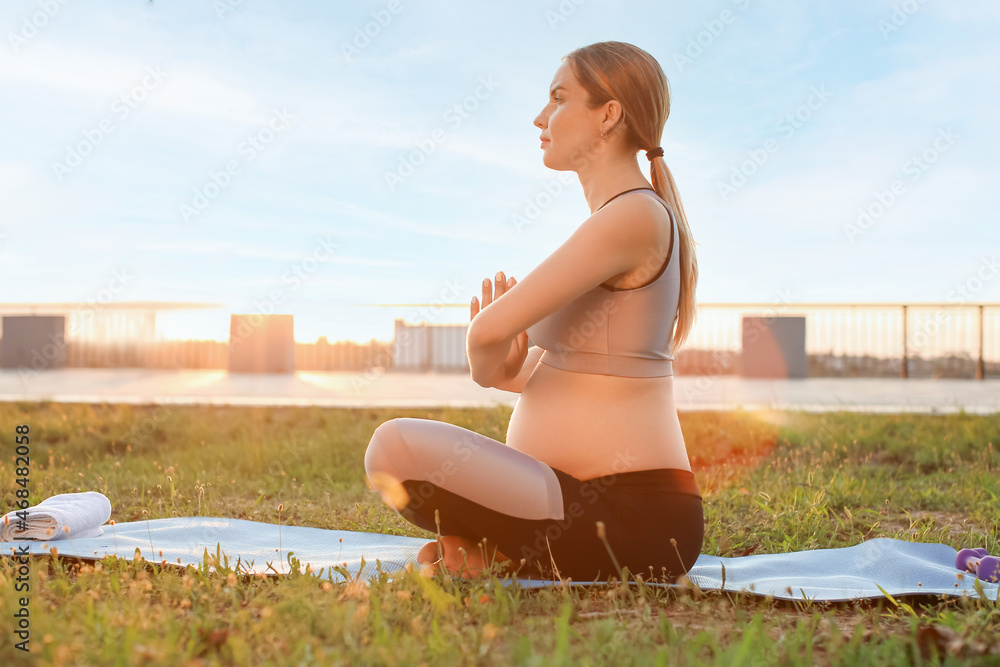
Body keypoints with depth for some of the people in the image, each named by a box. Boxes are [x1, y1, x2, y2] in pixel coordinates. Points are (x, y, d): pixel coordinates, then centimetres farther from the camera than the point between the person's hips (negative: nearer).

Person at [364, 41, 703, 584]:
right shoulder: (632, 216, 15)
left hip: (627, 521, -11)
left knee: (397, 446, -27)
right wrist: (514, 373, 5)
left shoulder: (634, 215, -17)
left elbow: (490, 330, -23)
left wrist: (488, 368, 0)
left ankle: (506, 553, -7)